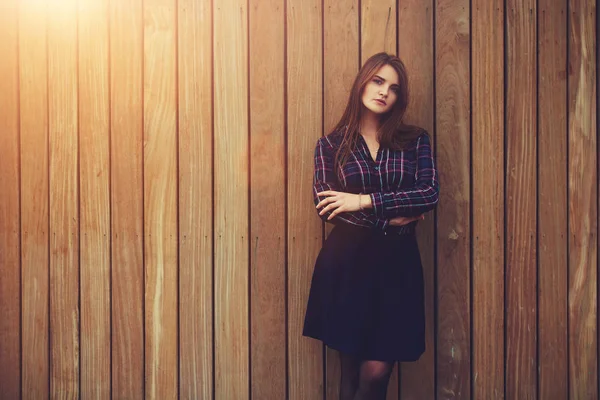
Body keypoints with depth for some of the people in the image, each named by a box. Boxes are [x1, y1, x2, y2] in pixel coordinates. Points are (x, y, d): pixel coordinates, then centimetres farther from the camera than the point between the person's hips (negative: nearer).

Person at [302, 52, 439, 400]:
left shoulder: (416, 140, 5)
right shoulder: (331, 145, 3)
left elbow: (430, 193, -9)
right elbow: (325, 205, -7)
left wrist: (365, 201, -17)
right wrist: (390, 217, -11)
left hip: (397, 261, 1)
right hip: (348, 260, 0)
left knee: (377, 372, -1)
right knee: (352, 369, 9)